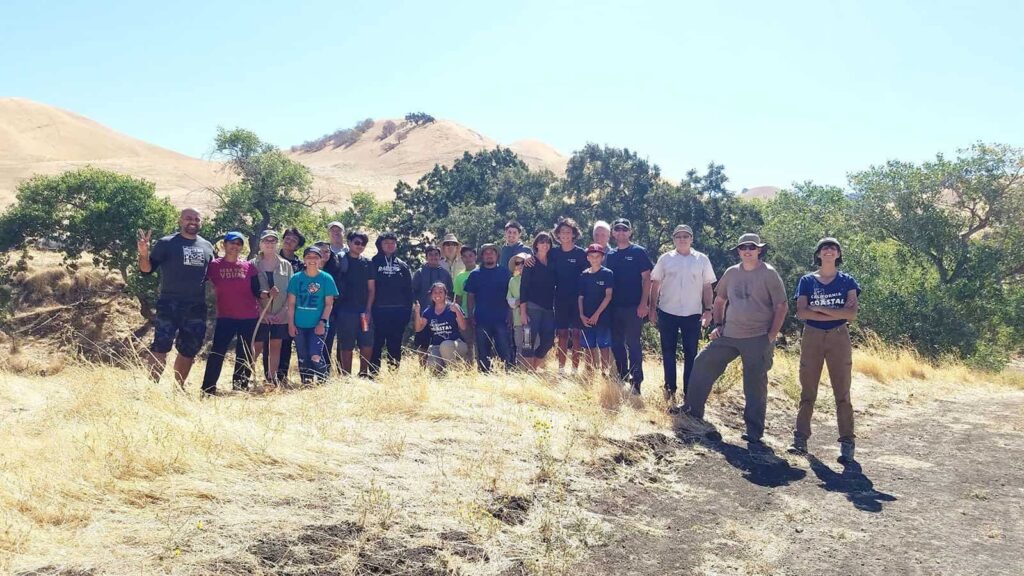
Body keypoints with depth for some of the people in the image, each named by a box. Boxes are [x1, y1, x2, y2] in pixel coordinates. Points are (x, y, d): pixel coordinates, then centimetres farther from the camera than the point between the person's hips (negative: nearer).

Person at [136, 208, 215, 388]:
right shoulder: (166, 243, -1)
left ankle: (179, 387, 25)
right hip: (169, 305, -5)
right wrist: (144, 254, -24)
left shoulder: (207, 247, 12)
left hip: (197, 308, 5)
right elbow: (147, 269, -4)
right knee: (160, 347, -13)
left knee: (189, 350, 12)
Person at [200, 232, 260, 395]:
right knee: (217, 352, -9)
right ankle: (208, 390, -4)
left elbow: (256, 292, 6)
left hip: (249, 317, 3)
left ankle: (240, 387, 22)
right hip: (225, 317, -2)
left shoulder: (249, 266, 5)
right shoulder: (214, 265, -1)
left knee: (246, 354, 10)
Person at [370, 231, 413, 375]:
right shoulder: (374, 263, 3)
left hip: (399, 311, 3)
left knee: (395, 344, 8)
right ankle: (373, 372, 4)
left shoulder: (402, 265, 12)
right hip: (379, 310, -3)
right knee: (377, 343, -1)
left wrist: (408, 311, 4)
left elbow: (409, 290, 11)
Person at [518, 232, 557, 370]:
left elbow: (556, 284, 14)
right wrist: (523, 311, -12)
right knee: (529, 342, -7)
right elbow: (524, 287, -6)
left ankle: (535, 368, 19)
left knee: (548, 341, 2)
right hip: (532, 307, -5)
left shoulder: (553, 263, 12)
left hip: (549, 308, 5)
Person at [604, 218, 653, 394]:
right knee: (616, 344, 10)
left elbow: (646, 278, -5)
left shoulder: (638, 252, -1)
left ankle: (636, 381, -2)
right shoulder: (610, 255, 12)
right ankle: (622, 379, 21)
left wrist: (643, 304, -13)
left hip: (633, 307, -5)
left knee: (633, 344, -7)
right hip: (615, 307, 5)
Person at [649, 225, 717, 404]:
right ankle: (670, 390, 20)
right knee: (668, 353, 8)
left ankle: (689, 393, 13)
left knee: (691, 354, 5)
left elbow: (707, 287, 5)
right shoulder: (665, 259, 2)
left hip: (692, 314, 0)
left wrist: (708, 310, -3)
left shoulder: (702, 259, 2)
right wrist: (653, 309, 1)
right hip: (667, 313, 0)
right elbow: (655, 285, 5)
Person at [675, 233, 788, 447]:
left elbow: (782, 306, -6)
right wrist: (717, 325, 10)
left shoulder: (769, 274, -6)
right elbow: (719, 301, 20)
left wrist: (771, 335, -10)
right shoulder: (732, 273, 9)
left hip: (758, 339, -5)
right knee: (702, 363, 0)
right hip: (729, 336, 5)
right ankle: (693, 411, 13)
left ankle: (754, 434, 13)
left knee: (755, 387, 2)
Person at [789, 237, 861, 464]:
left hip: (839, 337, -1)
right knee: (807, 392, 3)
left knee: (842, 393, -2)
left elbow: (852, 314, -6)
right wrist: (837, 313, -10)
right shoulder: (807, 281, 8)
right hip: (812, 336, 1)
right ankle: (800, 439, 7)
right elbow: (801, 312, -6)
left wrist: (820, 309, -10)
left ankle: (847, 445, 0)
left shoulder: (847, 281, 7)